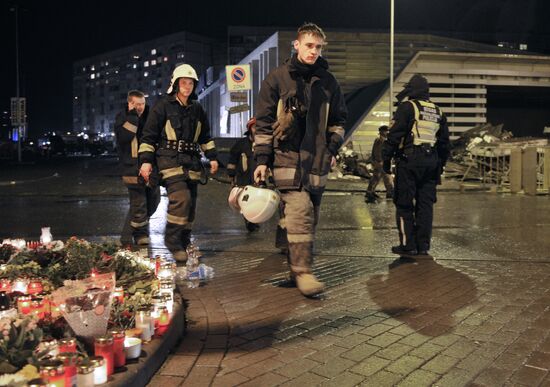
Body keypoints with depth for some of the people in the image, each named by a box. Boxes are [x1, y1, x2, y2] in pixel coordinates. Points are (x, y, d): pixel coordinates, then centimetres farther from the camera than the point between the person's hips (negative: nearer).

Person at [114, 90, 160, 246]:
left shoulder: (148, 117, 12)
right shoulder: (122, 118, -4)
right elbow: (125, 136, -23)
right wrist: (132, 115, -20)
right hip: (133, 168, -6)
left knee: (153, 200, 15)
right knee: (139, 205, -8)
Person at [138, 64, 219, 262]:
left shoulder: (197, 109, 17)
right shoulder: (163, 106, 0)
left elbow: (206, 136, 26)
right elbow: (149, 135, -1)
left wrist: (212, 157, 18)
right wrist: (146, 160, -8)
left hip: (192, 161, 6)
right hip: (170, 159, -6)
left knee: (190, 203, 7)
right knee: (181, 198, -23)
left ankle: (184, 243, 19)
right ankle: (172, 240, -9)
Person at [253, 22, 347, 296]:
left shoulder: (327, 82, 12)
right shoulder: (277, 78, 2)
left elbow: (338, 119, 22)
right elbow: (263, 122, 1)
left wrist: (332, 149, 10)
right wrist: (262, 160, -3)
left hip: (316, 161, 4)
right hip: (287, 157, -4)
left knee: (309, 217, 8)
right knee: (300, 212, -17)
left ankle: (297, 265, 23)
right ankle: (302, 271, -13)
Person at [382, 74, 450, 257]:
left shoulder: (407, 107, -3)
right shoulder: (438, 111, 18)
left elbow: (394, 135, -10)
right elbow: (444, 141, 21)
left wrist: (386, 158, -5)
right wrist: (440, 164, 26)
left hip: (409, 161, -6)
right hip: (431, 163, 6)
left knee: (404, 204, 0)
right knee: (425, 204, 8)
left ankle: (408, 245, 0)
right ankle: (423, 246, 10)